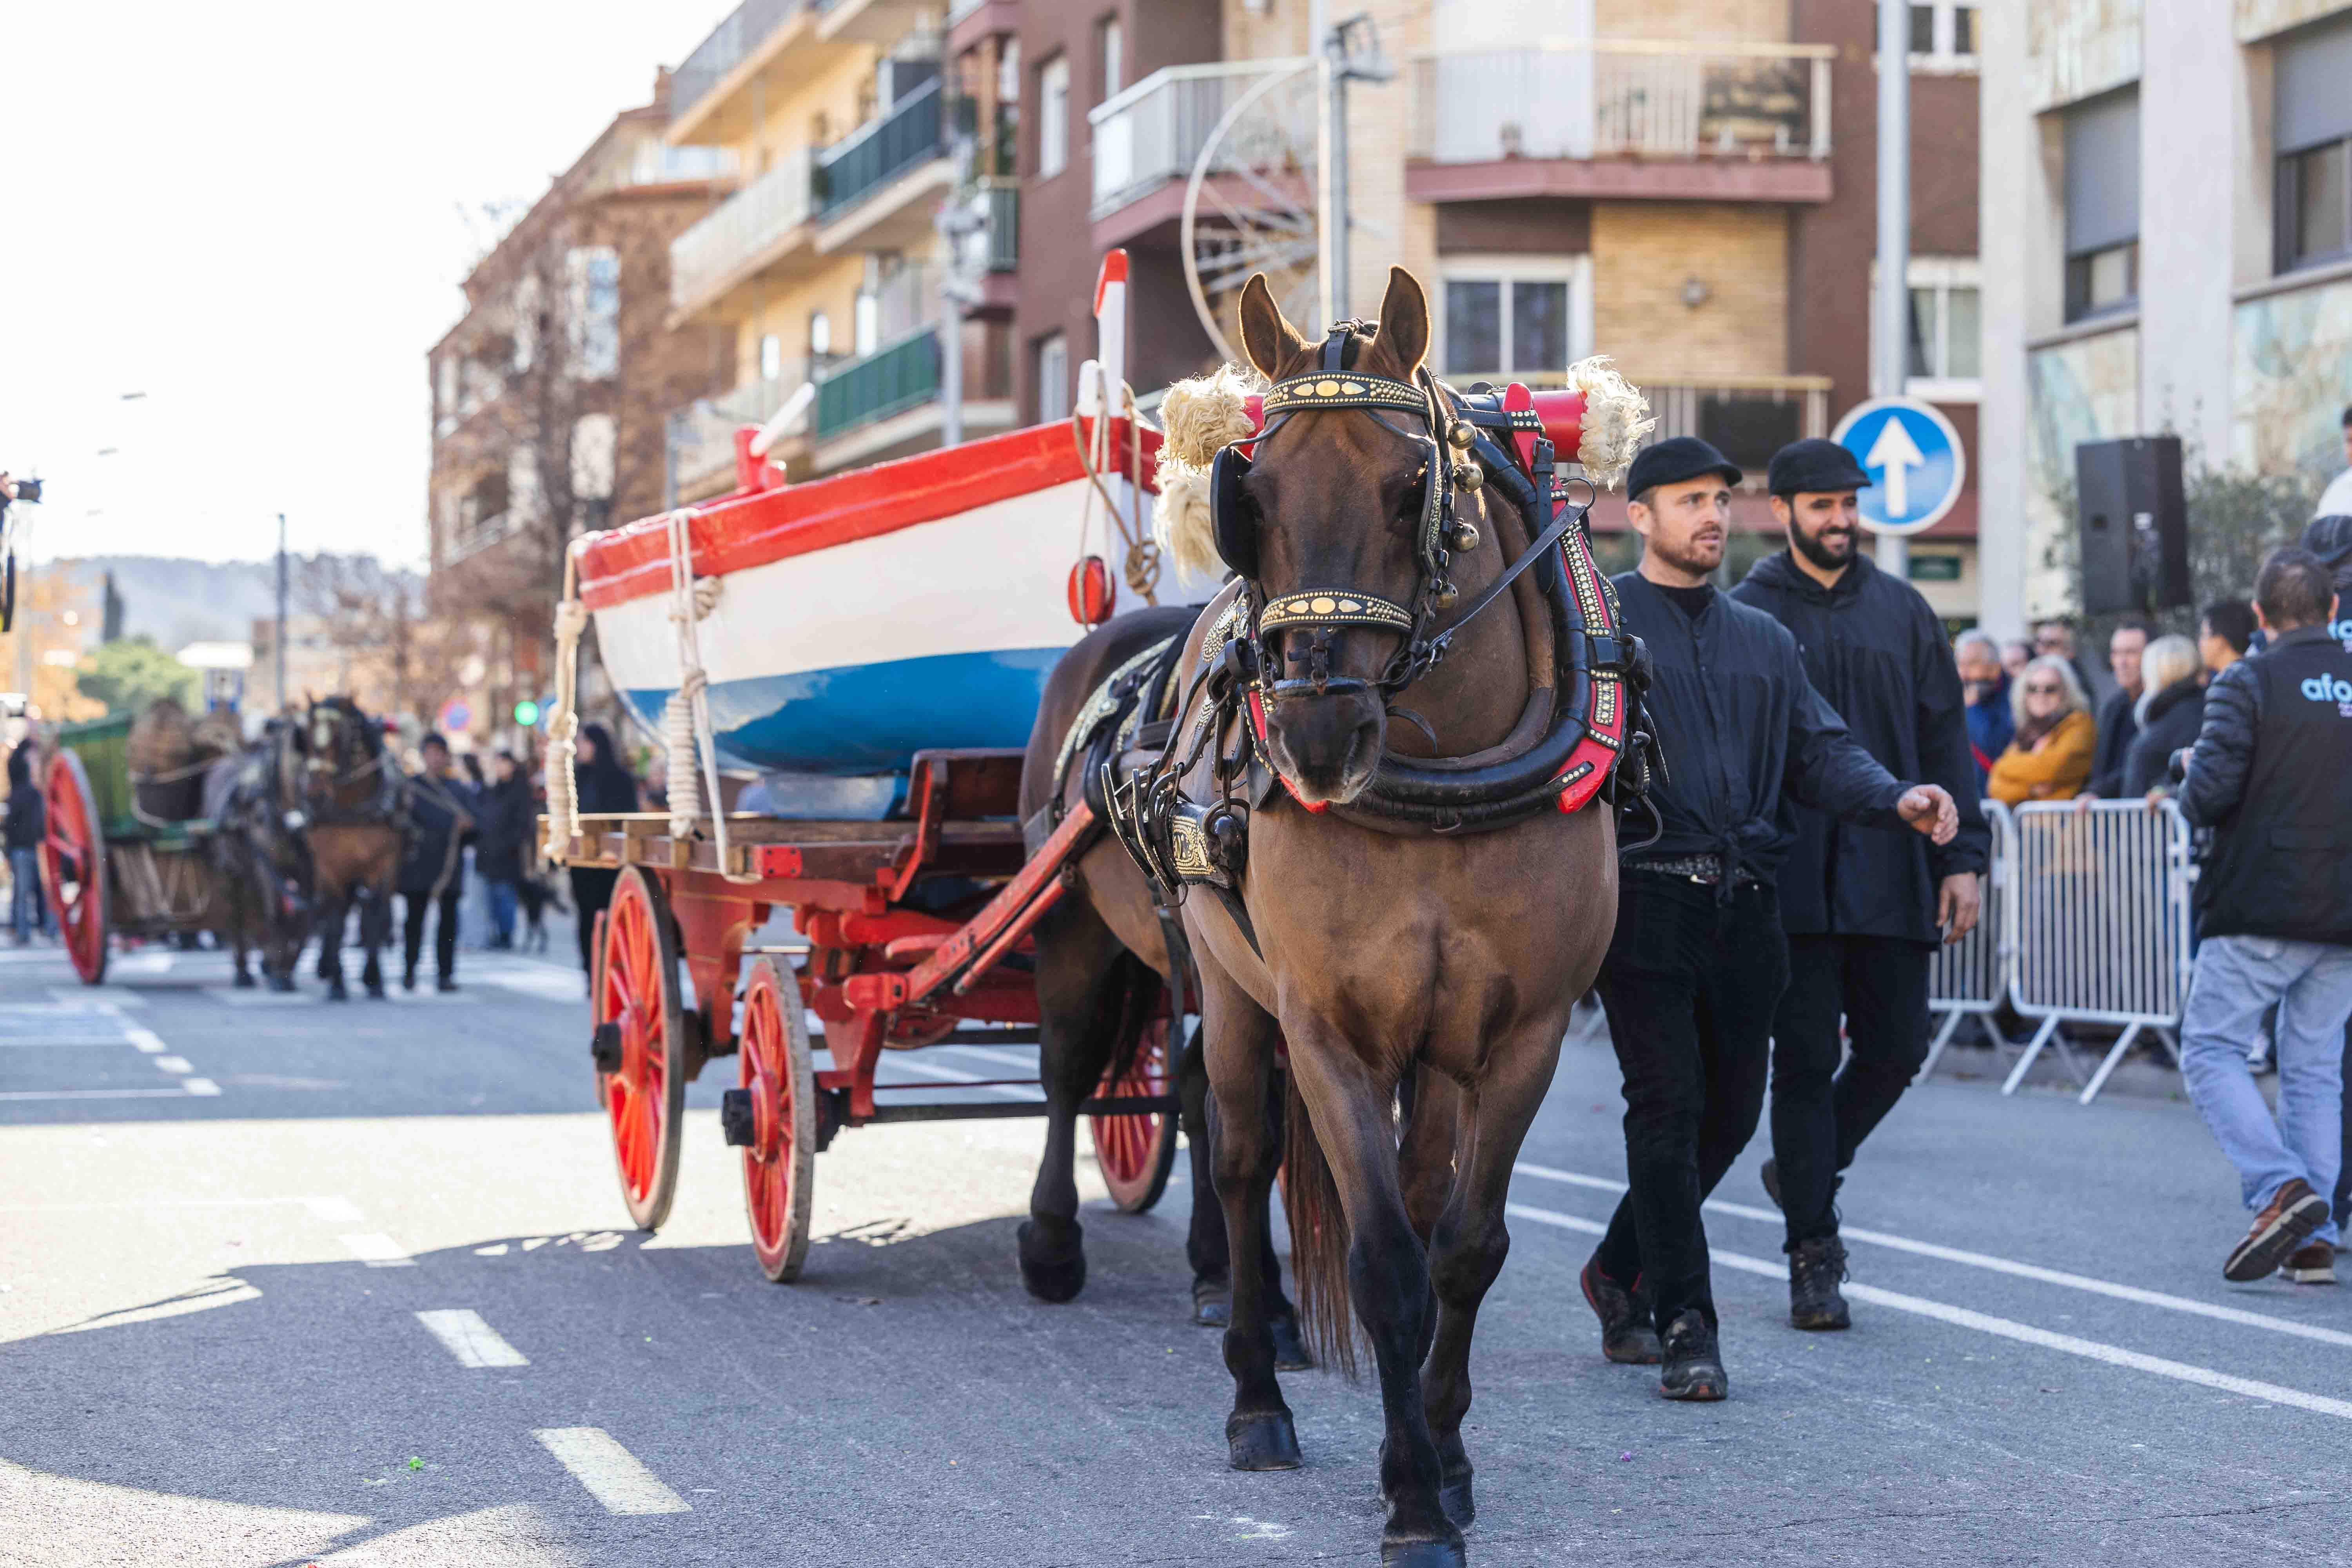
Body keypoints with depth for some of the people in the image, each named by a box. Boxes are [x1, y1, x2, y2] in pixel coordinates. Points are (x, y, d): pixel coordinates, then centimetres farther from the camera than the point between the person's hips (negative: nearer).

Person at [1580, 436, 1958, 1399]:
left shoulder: (1763, 640, 19)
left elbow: (1819, 752, 12)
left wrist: (1897, 801, -7)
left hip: (1744, 909, 6)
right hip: (1645, 898, -6)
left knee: (1730, 1111, 10)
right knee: (1669, 1104, -7)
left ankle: (1622, 1272, 30)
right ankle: (1685, 1329, -3)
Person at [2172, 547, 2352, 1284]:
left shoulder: (2247, 683, -8)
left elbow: (2207, 795, -13)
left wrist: (2190, 782, 8)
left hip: (2260, 907, -5)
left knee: (2209, 1049, 2)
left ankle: (2283, 1190, -17)